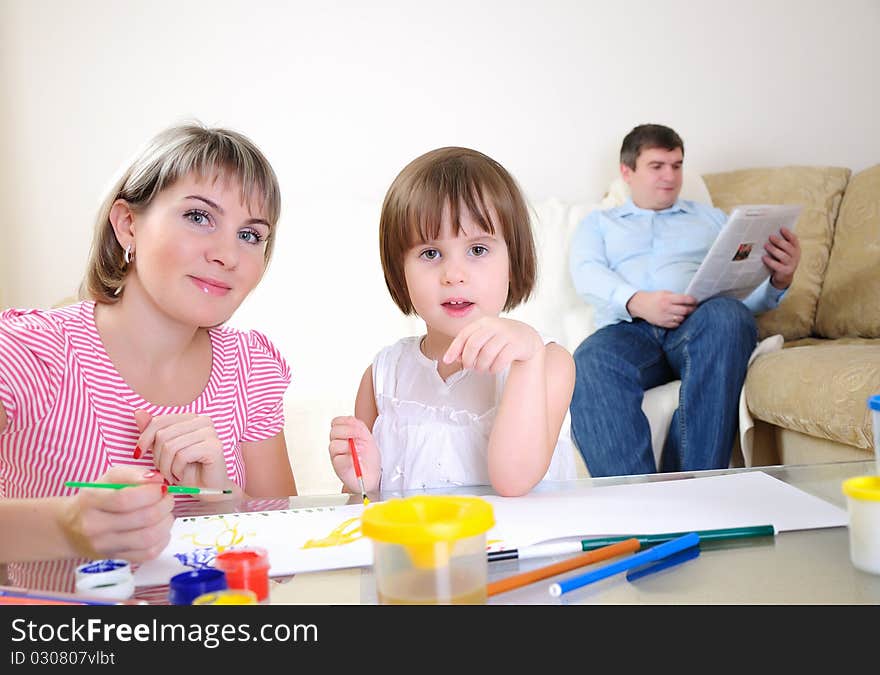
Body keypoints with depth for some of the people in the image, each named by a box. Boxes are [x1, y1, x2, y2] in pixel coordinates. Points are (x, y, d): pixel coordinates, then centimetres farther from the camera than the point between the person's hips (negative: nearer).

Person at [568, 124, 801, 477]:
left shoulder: (711, 218, 32)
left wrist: (779, 279, -6)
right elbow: (587, 275, 7)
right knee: (590, 365, -37)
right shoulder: (598, 223, 29)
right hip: (627, 328, 0)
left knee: (726, 314, -37)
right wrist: (637, 302, -15)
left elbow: (747, 290, 20)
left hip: (699, 326, 1)